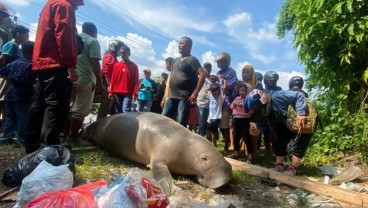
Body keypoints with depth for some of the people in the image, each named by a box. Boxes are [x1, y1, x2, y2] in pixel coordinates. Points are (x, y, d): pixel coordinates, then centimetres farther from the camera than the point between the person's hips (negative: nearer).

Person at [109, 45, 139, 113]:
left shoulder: (134, 66, 2)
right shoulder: (116, 65, 11)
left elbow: (136, 81, -1)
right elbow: (113, 79, 11)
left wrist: (134, 94, -9)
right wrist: (111, 91, 5)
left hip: (128, 93, -3)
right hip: (117, 93, 4)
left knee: (126, 111, -14)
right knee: (119, 112, 8)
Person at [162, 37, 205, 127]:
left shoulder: (192, 60, -5)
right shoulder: (175, 60, 18)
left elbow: (202, 75, -15)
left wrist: (195, 92, -20)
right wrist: (168, 93, 16)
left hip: (184, 97, -8)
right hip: (172, 96, 8)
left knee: (181, 124, -5)